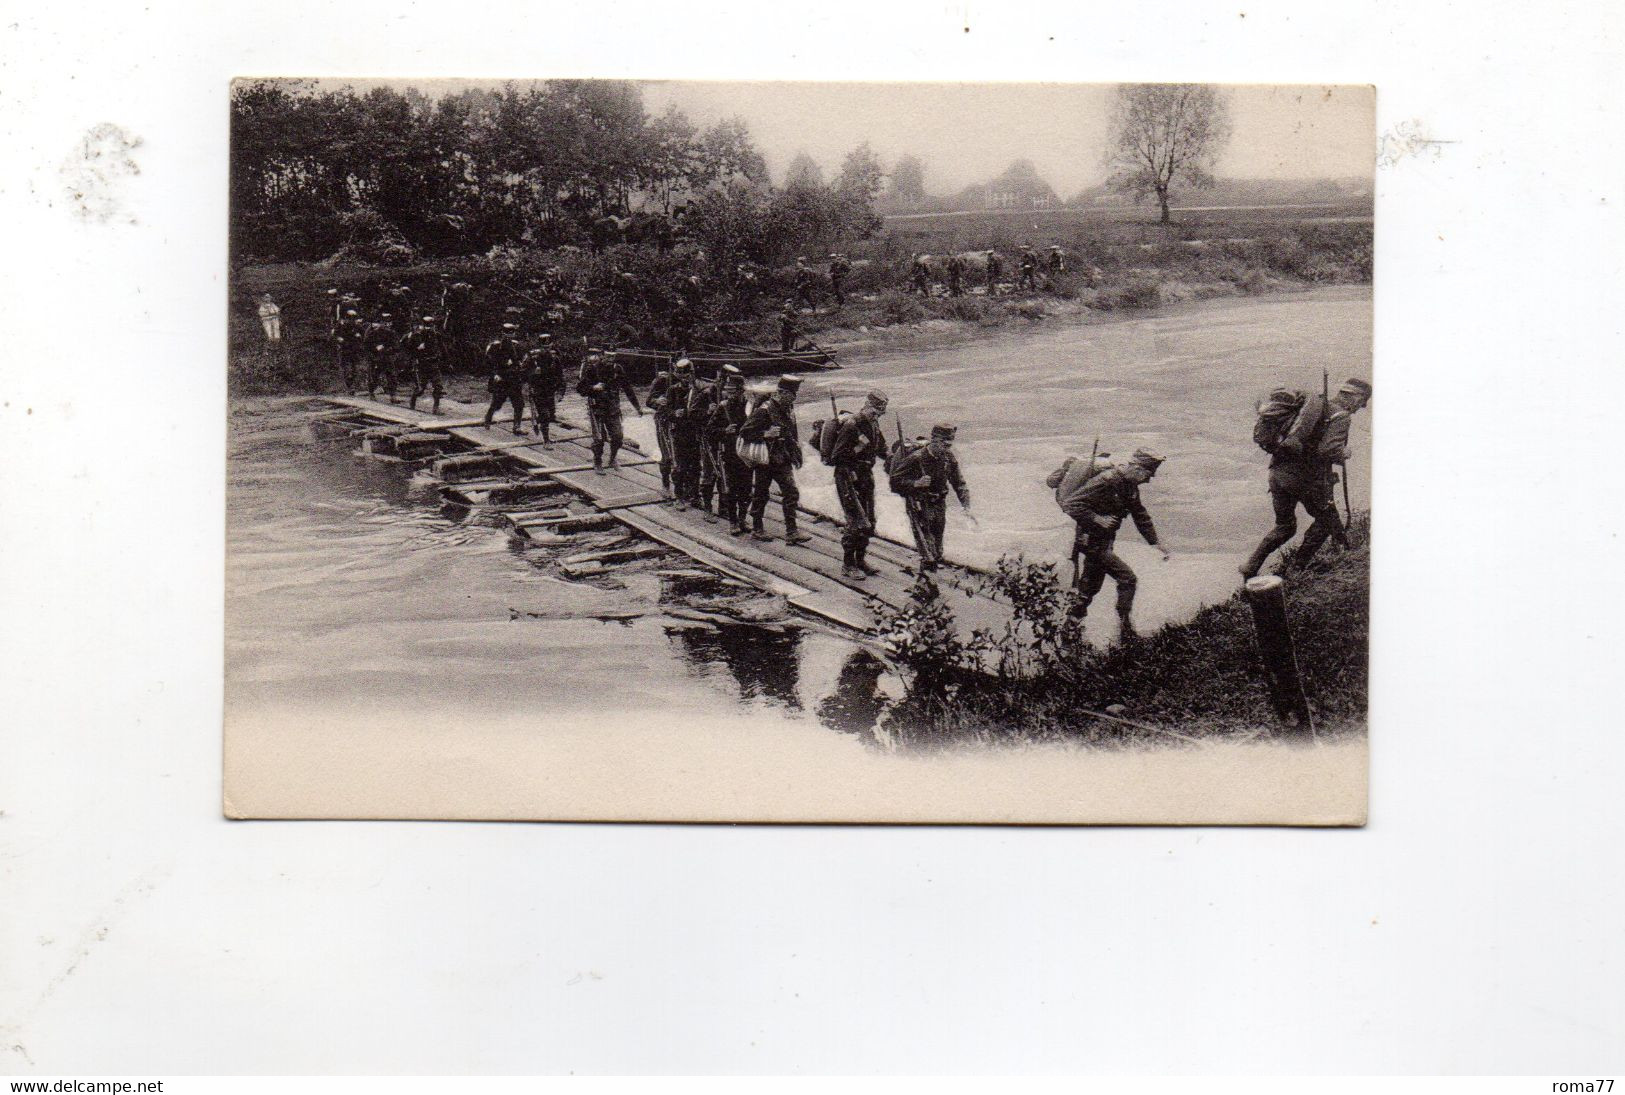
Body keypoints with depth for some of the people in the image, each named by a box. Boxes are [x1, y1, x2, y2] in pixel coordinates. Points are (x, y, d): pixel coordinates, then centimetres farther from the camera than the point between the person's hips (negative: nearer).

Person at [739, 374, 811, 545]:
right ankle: (757, 529, 20)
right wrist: (765, 434, -25)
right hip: (766, 460, -7)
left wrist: (797, 451, 18)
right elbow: (744, 432, -17)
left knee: (791, 493, -1)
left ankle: (791, 532, 0)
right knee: (760, 494, 6)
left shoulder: (788, 409, 8)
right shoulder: (764, 410, -16)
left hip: (783, 460, 7)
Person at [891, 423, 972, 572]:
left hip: (939, 504, 6)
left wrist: (966, 506, -7)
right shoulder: (916, 458, -19)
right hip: (918, 504, -6)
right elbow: (895, 478, -15)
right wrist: (915, 483, -28)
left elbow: (959, 484, 5)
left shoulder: (950, 459, -2)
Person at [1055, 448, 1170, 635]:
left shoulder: (1130, 487, 5)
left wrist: (1155, 542, 17)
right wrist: (1097, 519, -28)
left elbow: (1140, 514, 19)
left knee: (1092, 585, 17)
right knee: (1128, 579, -12)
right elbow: (1069, 504, -27)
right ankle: (1126, 628, -7)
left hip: (1105, 541, 9)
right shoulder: (1104, 482, -24)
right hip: (1092, 540, -9)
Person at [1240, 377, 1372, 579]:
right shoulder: (1342, 417, -7)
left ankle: (1251, 567, 12)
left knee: (1284, 526, 21)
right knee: (1326, 519, 18)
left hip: (1279, 472, 7)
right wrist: (1343, 455, -1)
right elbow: (1328, 450, -20)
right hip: (1308, 478, -7)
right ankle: (1299, 566, 17)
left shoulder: (1314, 403, 16)